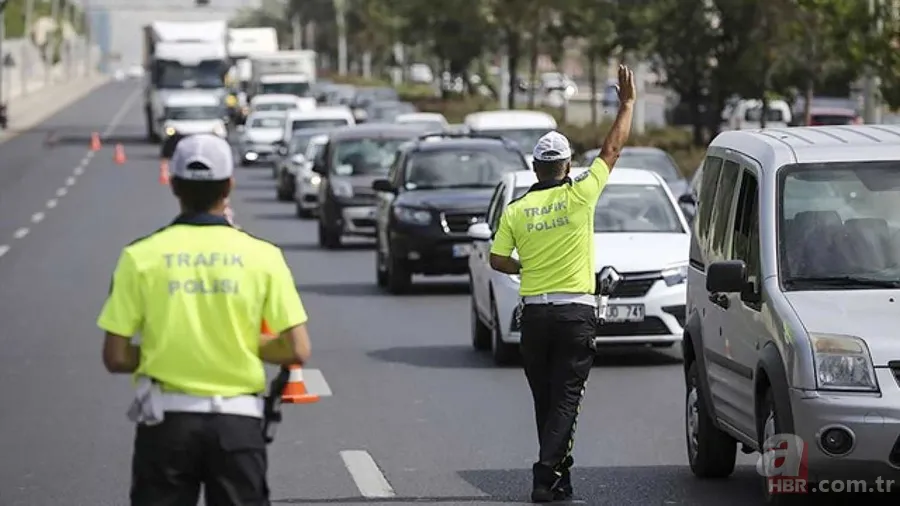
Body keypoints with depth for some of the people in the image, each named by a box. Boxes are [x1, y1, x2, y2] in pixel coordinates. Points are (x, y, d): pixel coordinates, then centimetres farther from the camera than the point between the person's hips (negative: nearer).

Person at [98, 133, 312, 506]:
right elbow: (297, 350, -5)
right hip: (237, 420, 0)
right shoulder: (262, 256, -3)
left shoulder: (141, 256, -4)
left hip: (166, 419, 0)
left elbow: (116, 357, -5)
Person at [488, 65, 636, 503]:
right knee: (565, 399, -4)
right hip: (576, 311, -3)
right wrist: (627, 102, 12)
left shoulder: (515, 210, 0)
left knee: (546, 401, 13)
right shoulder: (579, 196, -6)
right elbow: (613, 148, 2)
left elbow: (498, 260, 2)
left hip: (534, 313, 3)